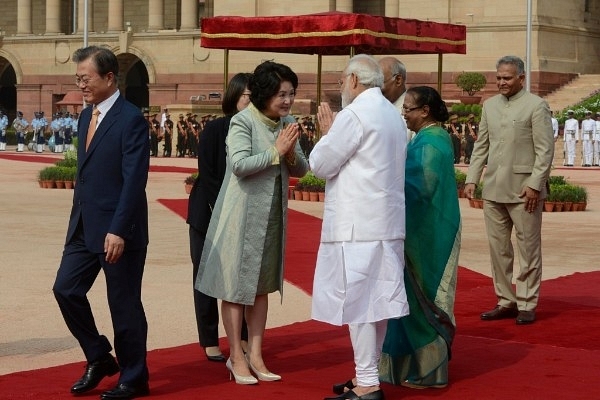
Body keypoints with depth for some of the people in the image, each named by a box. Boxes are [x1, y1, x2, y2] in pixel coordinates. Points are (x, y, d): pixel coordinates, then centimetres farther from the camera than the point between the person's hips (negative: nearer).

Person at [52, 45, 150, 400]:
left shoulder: (131, 119, -14)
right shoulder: (86, 116, 12)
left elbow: (134, 180, -19)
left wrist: (118, 230, -23)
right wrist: (77, 220, 16)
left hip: (117, 229, -8)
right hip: (85, 226, 8)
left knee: (124, 304, 2)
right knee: (66, 289, 5)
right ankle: (99, 358, 22)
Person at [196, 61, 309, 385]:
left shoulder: (287, 123, 5)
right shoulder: (243, 122, -14)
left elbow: (301, 170, 5)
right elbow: (239, 164, -24)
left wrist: (291, 153, -15)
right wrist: (276, 151, -21)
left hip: (272, 216, 6)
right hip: (242, 215, -6)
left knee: (261, 286, 11)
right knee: (236, 286, 2)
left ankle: (255, 355, 17)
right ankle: (236, 357, 10)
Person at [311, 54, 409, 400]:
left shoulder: (354, 114, -13)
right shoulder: (394, 115, 15)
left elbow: (320, 164, -8)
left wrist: (327, 132, 9)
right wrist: (334, 133, 16)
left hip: (356, 225, -9)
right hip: (387, 223, 9)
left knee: (357, 302, -5)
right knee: (378, 301, 12)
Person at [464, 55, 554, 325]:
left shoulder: (536, 106, -4)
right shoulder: (490, 105, 12)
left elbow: (545, 150, -8)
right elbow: (481, 146, 16)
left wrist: (534, 184, -14)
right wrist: (472, 179, 8)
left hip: (524, 190, -6)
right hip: (493, 190, 6)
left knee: (528, 249, 2)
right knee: (498, 248, 9)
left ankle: (527, 305, 9)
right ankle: (506, 302, 19)